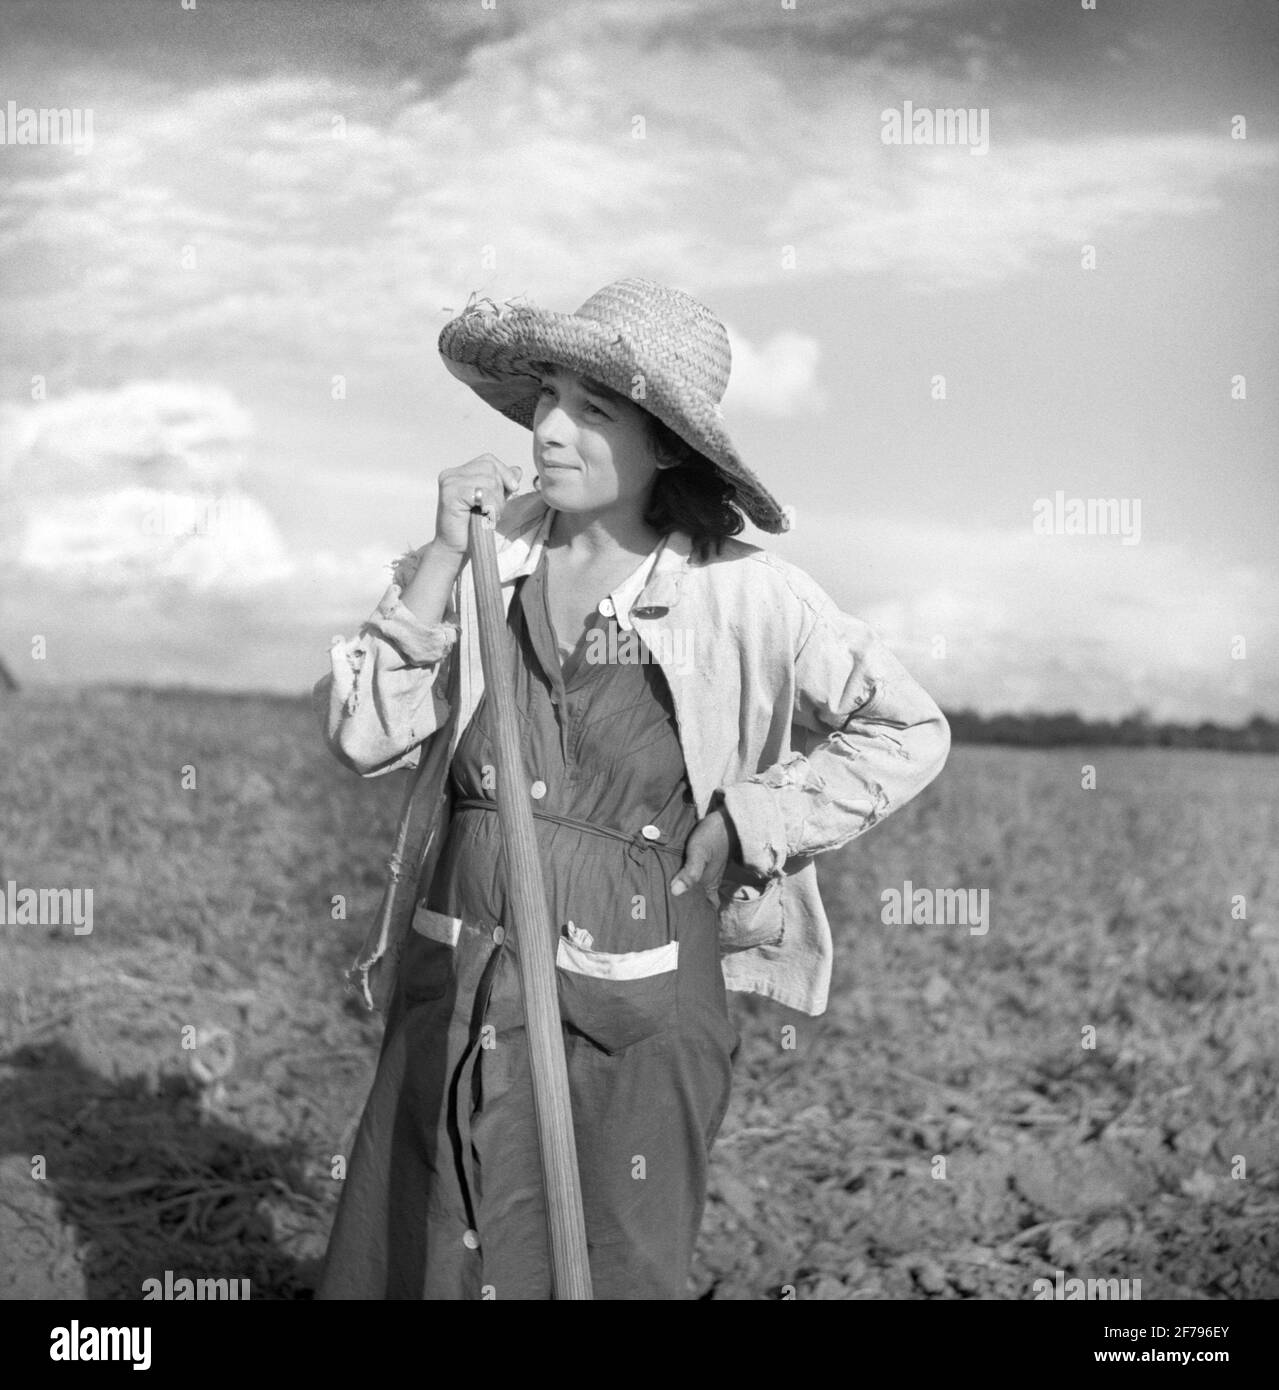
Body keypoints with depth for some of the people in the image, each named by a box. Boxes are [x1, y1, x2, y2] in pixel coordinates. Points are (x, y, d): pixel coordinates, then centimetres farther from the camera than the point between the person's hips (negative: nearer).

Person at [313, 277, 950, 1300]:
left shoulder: (743, 596, -8)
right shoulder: (489, 557, -1)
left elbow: (909, 733, 0)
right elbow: (362, 737, -6)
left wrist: (746, 822, -5)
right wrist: (442, 561, -11)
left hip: (634, 1014, -3)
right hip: (454, 988, 3)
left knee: (615, 1273, 7)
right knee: (397, 1264, 12)